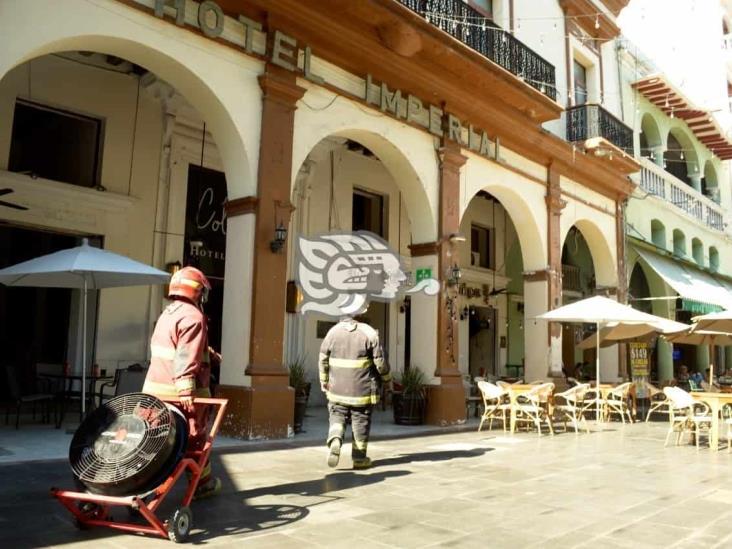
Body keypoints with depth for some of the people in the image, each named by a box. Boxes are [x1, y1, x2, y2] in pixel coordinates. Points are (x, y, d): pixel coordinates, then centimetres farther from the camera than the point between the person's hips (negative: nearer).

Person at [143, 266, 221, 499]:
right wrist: (186, 391, -26)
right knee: (194, 438, 8)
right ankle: (202, 484, 23)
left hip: (155, 387, 8)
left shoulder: (166, 314, 18)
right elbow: (186, 358, -22)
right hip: (181, 392, -7)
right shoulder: (193, 316, -12)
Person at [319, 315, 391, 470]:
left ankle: (335, 441, -15)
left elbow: (323, 360, 5)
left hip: (338, 388, 2)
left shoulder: (333, 332, -1)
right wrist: (387, 378, 12)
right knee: (360, 421, 10)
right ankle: (359, 458, 17)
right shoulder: (369, 333, -8)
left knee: (337, 416, 13)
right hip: (362, 388, -1)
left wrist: (324, 381, 19)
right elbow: (379, 361, -5)